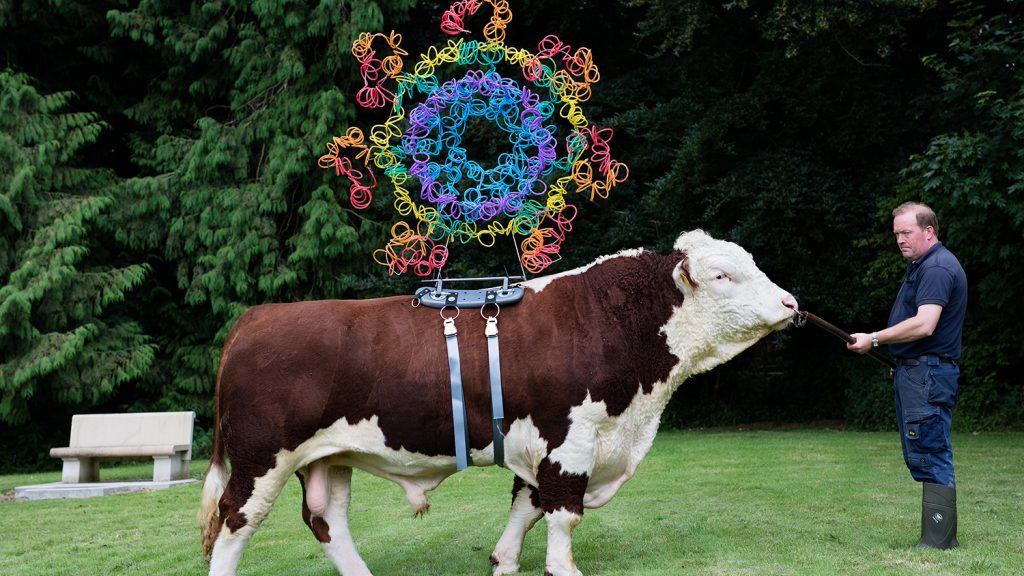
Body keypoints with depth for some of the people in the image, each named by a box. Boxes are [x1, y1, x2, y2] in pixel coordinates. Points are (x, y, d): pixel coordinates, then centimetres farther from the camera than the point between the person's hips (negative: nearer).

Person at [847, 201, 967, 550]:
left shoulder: (937, 268, -14)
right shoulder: (920, 266, 20)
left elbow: (924, 325, -24)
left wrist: (874, 340, -17)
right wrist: (900, 362, 18)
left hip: (929, 373, -11)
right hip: (913, 371, 11)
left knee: (930, 456, -9)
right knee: (920, 456, 13)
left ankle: (937, 543, -6)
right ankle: (943, 536, 19)